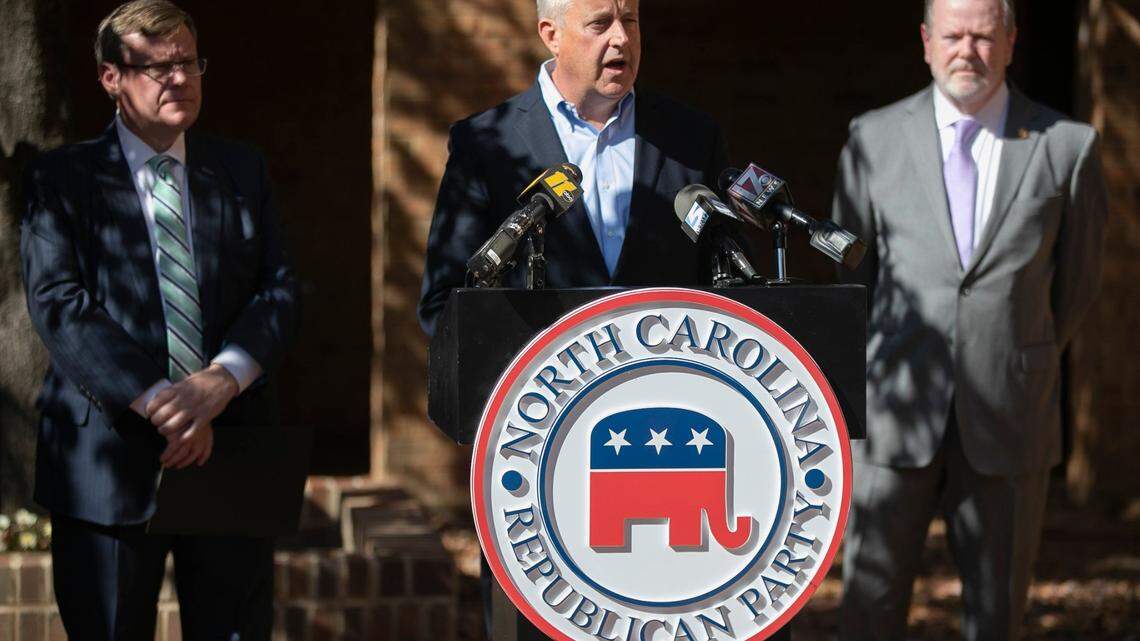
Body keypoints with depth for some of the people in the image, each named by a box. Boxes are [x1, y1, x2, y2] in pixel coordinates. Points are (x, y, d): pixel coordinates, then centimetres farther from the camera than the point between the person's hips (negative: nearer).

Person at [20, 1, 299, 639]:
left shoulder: (243, 171, 13)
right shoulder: (62, 179, 1)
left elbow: (280, 290, 5)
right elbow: (59, 305, -10)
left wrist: (224, 378, -15)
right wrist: (158, 402, -21)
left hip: (231, 449, 3)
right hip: (112, 460, -3)